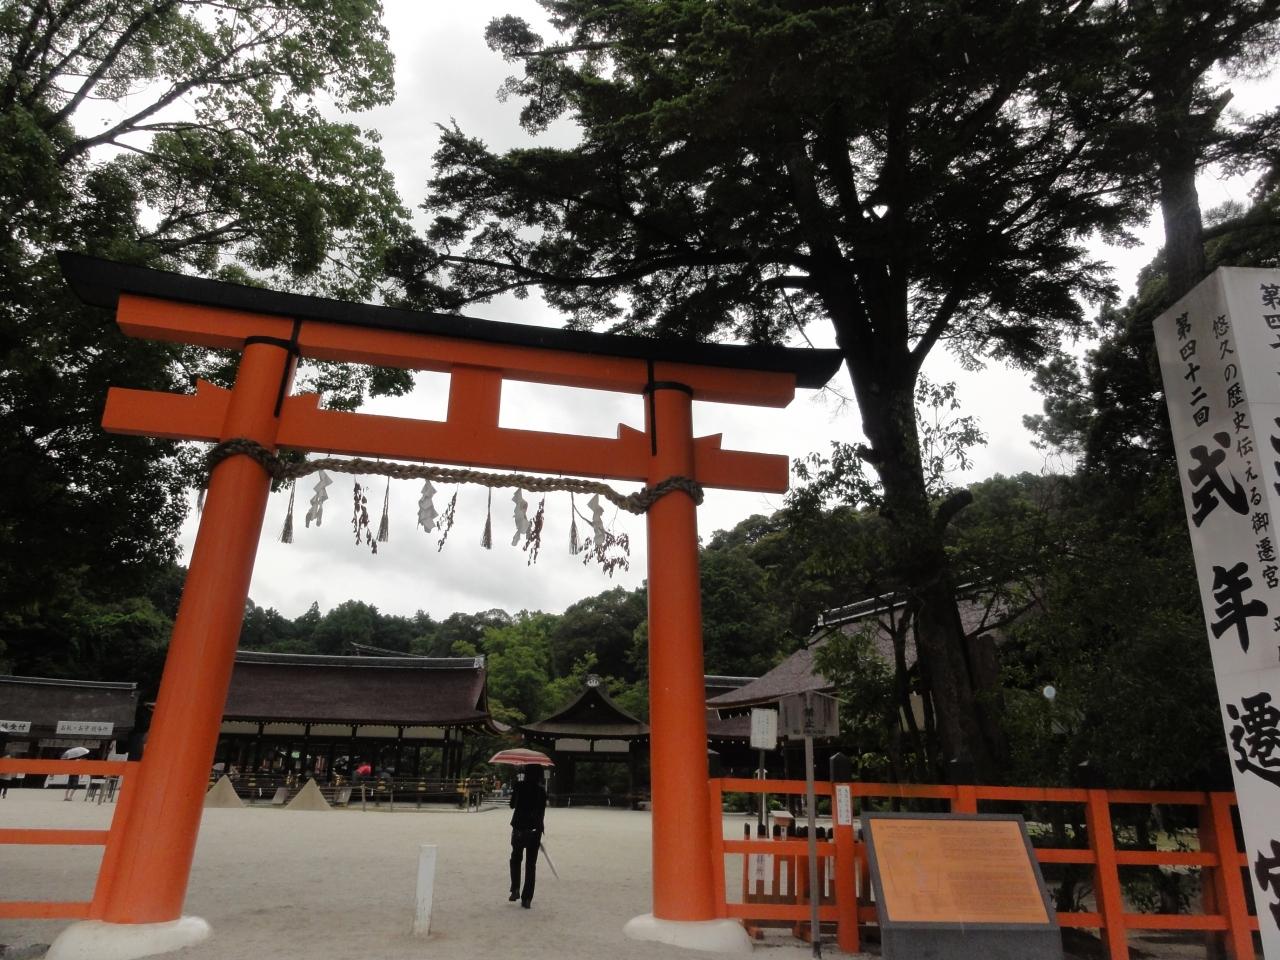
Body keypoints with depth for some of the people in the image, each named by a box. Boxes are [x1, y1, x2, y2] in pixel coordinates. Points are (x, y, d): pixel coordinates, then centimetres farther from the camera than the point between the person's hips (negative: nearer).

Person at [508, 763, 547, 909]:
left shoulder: (520, 786, -7)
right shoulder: (541, 789, -5)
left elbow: (512, 805, 3)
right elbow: (541, 812, 0)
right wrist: (539, 829, 11)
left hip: (519, 827, 0)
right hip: (534, 830, 0)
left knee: (515, 858, 22)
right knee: (531, 864, 8)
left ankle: (515, 889, 9)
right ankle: (527, 898, 8)